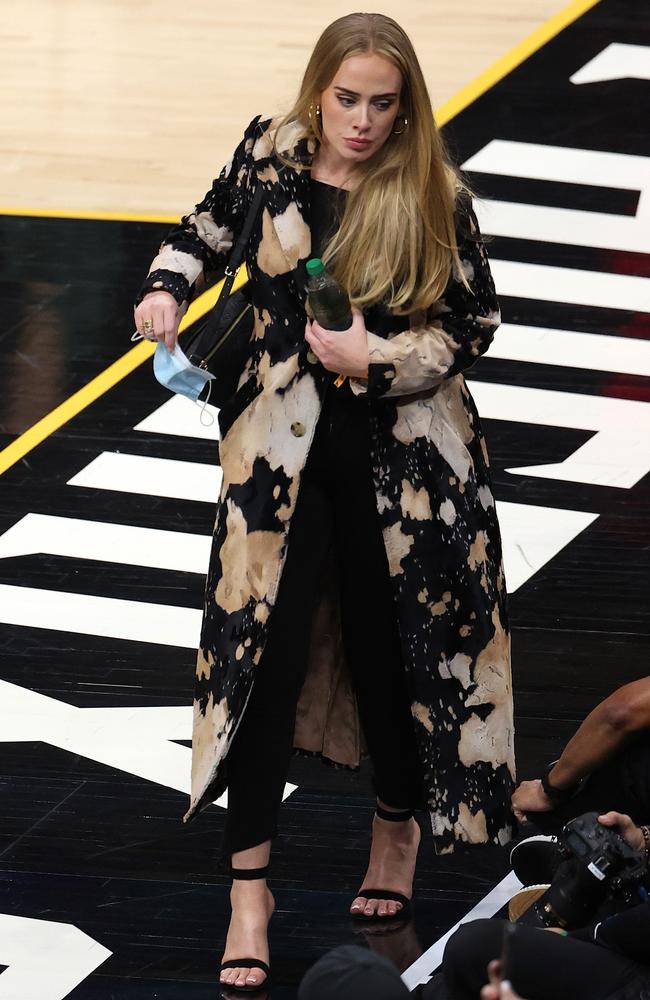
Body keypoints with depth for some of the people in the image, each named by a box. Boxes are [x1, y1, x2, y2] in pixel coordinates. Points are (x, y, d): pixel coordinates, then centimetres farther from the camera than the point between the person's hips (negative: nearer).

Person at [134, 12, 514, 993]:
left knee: (391, 648, 9)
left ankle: (399, 828, 37)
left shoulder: (432, 197, -9)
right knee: (265, 650, -5)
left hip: (402, 457, -1)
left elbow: (474, 323, -2)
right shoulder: (272, 153, -3)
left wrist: (377, 358, -15)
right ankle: (250, 887, -1)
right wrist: (168, 288, -2)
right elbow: (211, 223, 17)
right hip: (282, 450, 1)